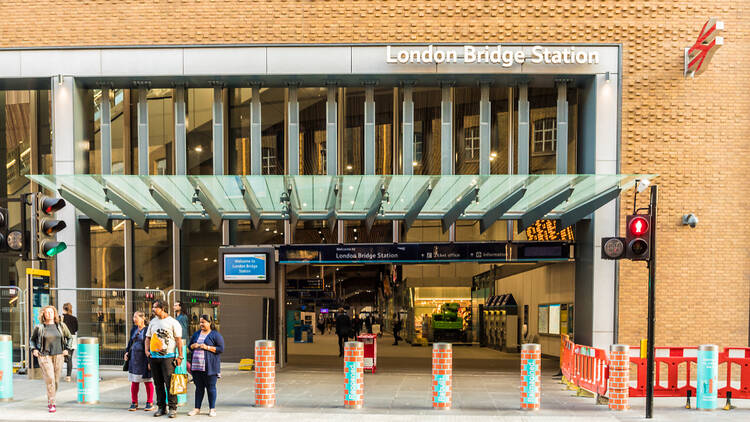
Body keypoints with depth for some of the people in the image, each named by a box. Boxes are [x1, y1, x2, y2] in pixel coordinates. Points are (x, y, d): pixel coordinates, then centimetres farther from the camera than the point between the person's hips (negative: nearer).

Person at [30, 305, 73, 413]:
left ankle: (50, 400, 28)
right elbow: (32, 340, 16)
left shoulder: (61, 325, 4)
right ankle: (52, 404, -7)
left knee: (56, 380, 7)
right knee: (50, 379, -13)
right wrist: (34, 349, 0)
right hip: (44, 356, -2)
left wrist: (66, 349, 8)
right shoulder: (39, 327, 0)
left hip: (58, 356, 3)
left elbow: (69, 337, 18)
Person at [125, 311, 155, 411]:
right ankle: (134, 403, 16)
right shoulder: (133, 329, 11)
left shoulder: (147, 330, -9)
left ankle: (149, 403, 11)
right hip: (134, 358, 6)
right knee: (134, 381, 8)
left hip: (145, 358, -6)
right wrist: (127, 352, 7)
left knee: (148, 381, 3)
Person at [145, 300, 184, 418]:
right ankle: (161, 407, 15)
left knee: (169, 382, -10)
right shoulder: (152, 322, 15)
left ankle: (173, 408, -6)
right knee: (158, 384, 8)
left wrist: (180, 356, -7)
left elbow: (178, 340, -3)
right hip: (154, 357, 5)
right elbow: (148, 337, 22)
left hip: (168, 356, -5)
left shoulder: (172, 322, -1)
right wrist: (147, 350, 6)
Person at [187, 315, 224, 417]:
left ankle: (212, 409, 8)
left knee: (211, 388, 0)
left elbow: (221, 348, -7)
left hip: (209, 366, -5)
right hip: (196, 366, 5)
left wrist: (207, 347, -15)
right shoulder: (196, 334, 16)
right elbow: (189, 346, 22)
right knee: (199, 387, 10)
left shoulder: (215, 335, -1)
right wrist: (193, 346, -1)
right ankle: (197, 408, 15)